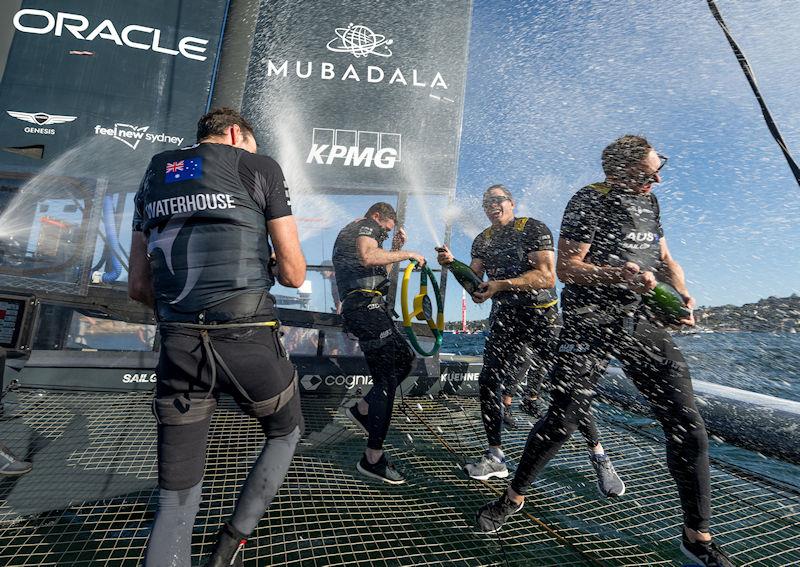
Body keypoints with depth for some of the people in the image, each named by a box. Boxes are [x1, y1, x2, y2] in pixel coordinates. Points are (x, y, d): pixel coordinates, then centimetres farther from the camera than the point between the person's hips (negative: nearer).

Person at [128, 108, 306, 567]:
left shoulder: (154, 179, 19)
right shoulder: (259, 167, 4)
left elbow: (138, 286, 16)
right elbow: (294, 273, -2)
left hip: (179, 344, 5)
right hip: (247, 340, -4)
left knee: (177, 499, 15)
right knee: (286, 433, 26)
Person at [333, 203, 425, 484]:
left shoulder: (350, 233, 32)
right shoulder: (366, 225, 2)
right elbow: (368, 257, -22)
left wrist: (395, 249, 25)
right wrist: (407, 254, -12)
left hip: (365, 307, 10)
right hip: (366, 305, -10)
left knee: (405, 359, 18)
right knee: (387, 377, -10)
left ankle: (361, 409, 21)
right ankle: (373, 458, -4)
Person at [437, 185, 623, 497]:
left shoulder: (534, 229, -7)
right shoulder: (482, 241, 11)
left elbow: (547, 277, -18)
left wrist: (501, 285, -25)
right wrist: (452, 263, -15)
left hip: (541, 318, -5)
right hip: (504, 321, 5)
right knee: (488, 383, -1)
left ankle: (599, 457, 16)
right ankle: (495, 456, 15)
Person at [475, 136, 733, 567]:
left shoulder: (648, 200, 15)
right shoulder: (590, 201, -8)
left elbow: (663, 257, 21)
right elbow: (566, 268, -14)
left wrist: (682, 294, 3)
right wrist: (620, 275, -27)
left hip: (642, 322, 7)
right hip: (589, 326, -6)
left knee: (688, 427, 1)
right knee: (561, 422, -1)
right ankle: (514, 497, 23)